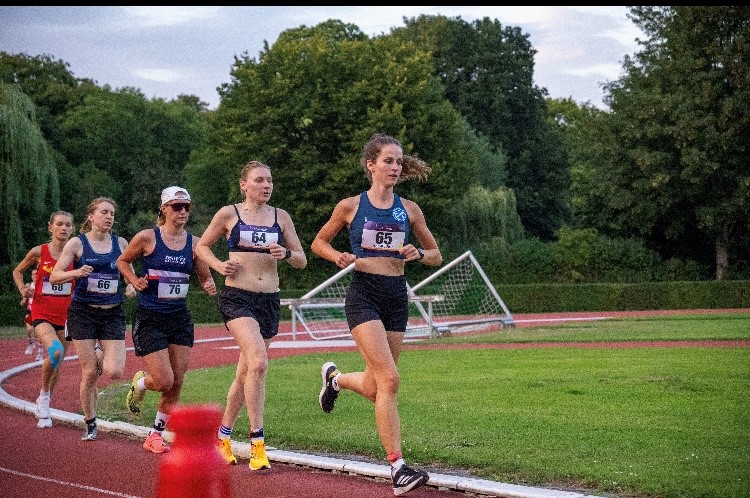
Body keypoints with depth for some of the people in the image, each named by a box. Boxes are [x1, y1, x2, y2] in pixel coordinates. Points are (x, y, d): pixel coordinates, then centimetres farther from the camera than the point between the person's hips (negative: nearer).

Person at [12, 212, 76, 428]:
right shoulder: (39, 252, -4)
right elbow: (17, 271, 11)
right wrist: (22, 289, -5)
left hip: (65, 314, 3)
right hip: (42, 313, -3)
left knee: (56, 363, 10)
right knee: (55, 351, -27)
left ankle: (43, 405, 30)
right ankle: (44, 394, -3)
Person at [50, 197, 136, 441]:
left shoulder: (121, 244, 7)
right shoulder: (77, 243, -1)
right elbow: (54, 276, -3)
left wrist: (131, 286, -2)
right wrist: (76, 272, -22)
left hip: (112, 313, 2)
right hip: (83, 312, -2)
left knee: (115, 372, -11)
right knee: (89, 373, -3)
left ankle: (103, 358, 27)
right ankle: (90, 424, 16)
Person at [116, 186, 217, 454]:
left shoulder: (194, 243, 2)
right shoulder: (147, 238, -7)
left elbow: (205, 277, 11)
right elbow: (122, 261, 8)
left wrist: (210, 286, -11)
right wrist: (135, 281, -9)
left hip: (180, 319, 4)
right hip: (149, 319, -4)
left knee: (176, 384, 3)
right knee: (164, 381, -10)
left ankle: (156, 434, 21)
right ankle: (139, 383, 26)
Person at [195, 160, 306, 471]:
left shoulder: (281, 217, 9)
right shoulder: (228, 214, 1)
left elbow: (302, 261, 12)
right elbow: (202, 246, 13)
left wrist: (286, 254, -9)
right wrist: (219, 265, -5)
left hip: (269, 300, 4)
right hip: (237, 297, -4)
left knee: (245, 373, 12)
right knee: (258, 363, -24)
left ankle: (223, 436, 31)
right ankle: (257, 443, -19)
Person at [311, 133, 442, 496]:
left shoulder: (409, 209, 7)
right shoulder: (350, 206, 0)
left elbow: (436, 256, 15)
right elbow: (318, 243, 13)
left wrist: (418, 254, -8)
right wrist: (339, 257, -8)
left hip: (396, 297, 4)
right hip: (363, 295, -4)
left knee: (374, 388, 10)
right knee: (389, 379, -18)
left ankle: (334, 378, 45)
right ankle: (398, 468, -15)